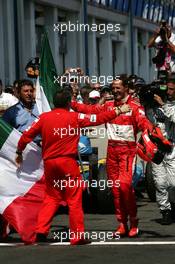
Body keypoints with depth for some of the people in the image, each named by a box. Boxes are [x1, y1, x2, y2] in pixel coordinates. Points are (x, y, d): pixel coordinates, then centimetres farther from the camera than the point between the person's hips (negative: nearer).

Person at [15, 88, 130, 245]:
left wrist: (19, 152, 20)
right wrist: (119, 111, 9)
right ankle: (77, 236, 2)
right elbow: (98, 119, -2)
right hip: (67, 161, -4)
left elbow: (26, 136, 4)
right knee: (74, 199, 2)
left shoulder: (44, 117, 3)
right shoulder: (75, 117, -5)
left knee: (51, 197, 16)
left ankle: (41, 231, 6)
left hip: (49, 162, 4)